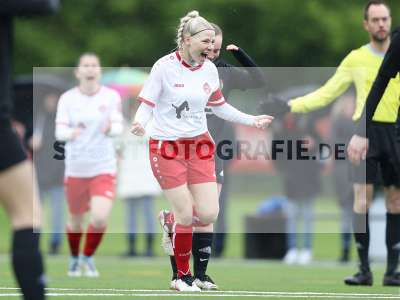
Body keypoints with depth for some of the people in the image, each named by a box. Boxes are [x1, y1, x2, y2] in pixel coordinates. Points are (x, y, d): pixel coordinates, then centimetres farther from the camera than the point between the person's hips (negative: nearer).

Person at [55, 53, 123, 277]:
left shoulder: (111, 97, -2)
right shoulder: (67, 99, -3)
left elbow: (118, 128, -5)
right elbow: (59, 132, -8)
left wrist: (110, 128, -29)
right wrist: (71, 133, -31)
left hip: (104, 167, -1)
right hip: (75, 168, 1)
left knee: (100, 219, -18)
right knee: (76, 220, 12)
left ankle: (88, 257, 9)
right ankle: (75, 258, 41)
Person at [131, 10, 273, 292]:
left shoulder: (210, 69, 2)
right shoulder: (164, 67, -13)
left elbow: (219, 106, 17)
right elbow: (146, 105, -11)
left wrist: (251, 120, 13)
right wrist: (140, 123, -31)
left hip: (199, 145, 5)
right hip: (167, 147, -5)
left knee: (208, 215, -4)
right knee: (186, 214, -6)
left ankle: (170, 220, 30)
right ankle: (183, 276, 13)